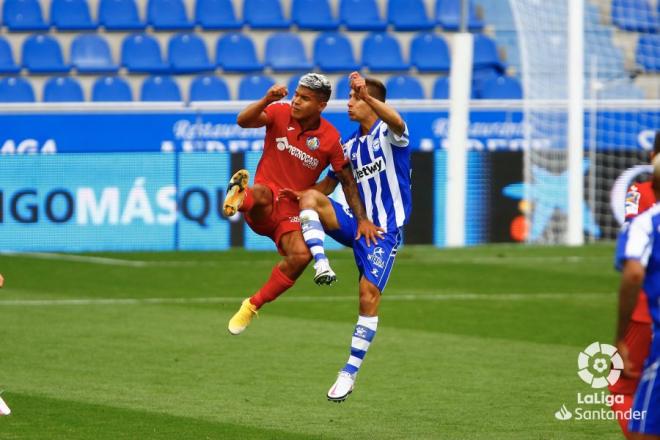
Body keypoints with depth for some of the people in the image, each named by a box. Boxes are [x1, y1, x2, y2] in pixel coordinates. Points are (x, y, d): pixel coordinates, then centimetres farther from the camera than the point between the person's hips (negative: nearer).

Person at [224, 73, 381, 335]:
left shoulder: (330, 138, 0)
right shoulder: (281, 112, -1)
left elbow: (347, 181, 6)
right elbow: (243, 121, -17)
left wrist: (362, 219, -2)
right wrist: (267, 100, -33)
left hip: (293, 212, 2)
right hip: (262, 208, -2)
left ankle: (252, 306, -11)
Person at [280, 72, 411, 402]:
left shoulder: (387, 133, -6)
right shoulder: (350, 146, 15)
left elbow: (397, 122, -31)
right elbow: (329, 183, 20)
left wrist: (368, 96, -47)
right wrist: (299, 195, 0)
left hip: (384, 229, -6)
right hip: (356, 222, 6)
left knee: (369, 293, -15)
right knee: (310, 198, -18)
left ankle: (350, 373, -9)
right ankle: (321, 265, -32)